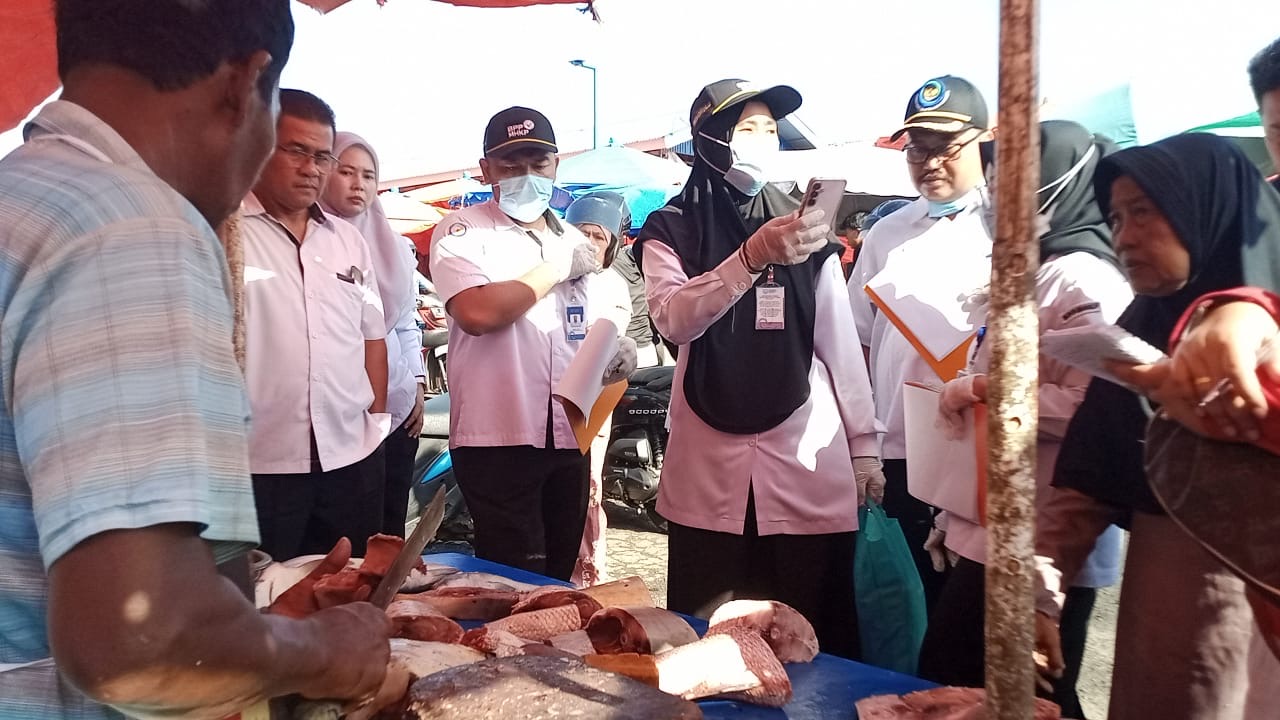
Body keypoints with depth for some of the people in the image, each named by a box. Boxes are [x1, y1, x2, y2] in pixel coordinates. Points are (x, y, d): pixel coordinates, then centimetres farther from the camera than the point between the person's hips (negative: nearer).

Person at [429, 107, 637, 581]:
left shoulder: (574, 238, 16)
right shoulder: (462, 232, -4)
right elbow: (477, 312, -24)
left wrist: (615, 351, 0)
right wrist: (557, 268, -11)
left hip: (568, 437, 6)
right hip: (499, 439, -6)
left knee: (560, 580, 17)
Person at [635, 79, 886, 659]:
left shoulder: (804, 227, 10)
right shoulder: (671, 230, 3)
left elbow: (840, 344, 11)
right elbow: (675, 320, -17)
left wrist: (864, 444, 8)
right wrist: (754, 256, -30)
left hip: (808, 458, 2)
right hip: (709, 464, -1)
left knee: (813, 637, 3)